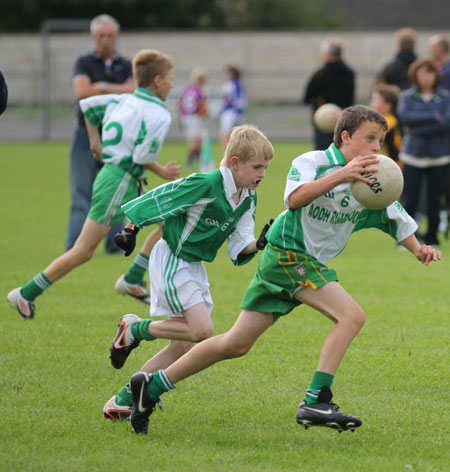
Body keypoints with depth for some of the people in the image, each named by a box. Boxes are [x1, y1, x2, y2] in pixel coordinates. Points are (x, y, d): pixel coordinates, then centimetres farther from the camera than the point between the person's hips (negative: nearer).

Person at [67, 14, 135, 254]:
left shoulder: (126, 66, 11)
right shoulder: (84, 63, 6)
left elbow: (134, 91, -7)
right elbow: (82, 91, -12)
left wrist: (102, 87, -11)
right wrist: (119, 91, -7)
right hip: (87, 135, -2)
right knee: (81, 196, -6)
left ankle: (114, 243, 10)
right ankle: (74, 248, -8)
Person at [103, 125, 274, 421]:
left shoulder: (248, 199, 3)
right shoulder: (205, 185, -22)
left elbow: (239, 249, 2)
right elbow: (157, 200, -16)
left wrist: (259, 244, -17)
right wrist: (131, 230, -16)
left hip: (195, 267, 9)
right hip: (171, 261, -9)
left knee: (184, 347, 5)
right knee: (202, 329, -21)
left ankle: (122, 402, 12)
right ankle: (135, 330, 0)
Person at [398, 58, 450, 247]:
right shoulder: (407, 96, 6)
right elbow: (405, 116, -13)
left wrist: (419, 130, -11)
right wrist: (434, 117, -14)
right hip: (413, 155, 0)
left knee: (434, 199, 3)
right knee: (410, 199, -6)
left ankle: (432, 237, 13)